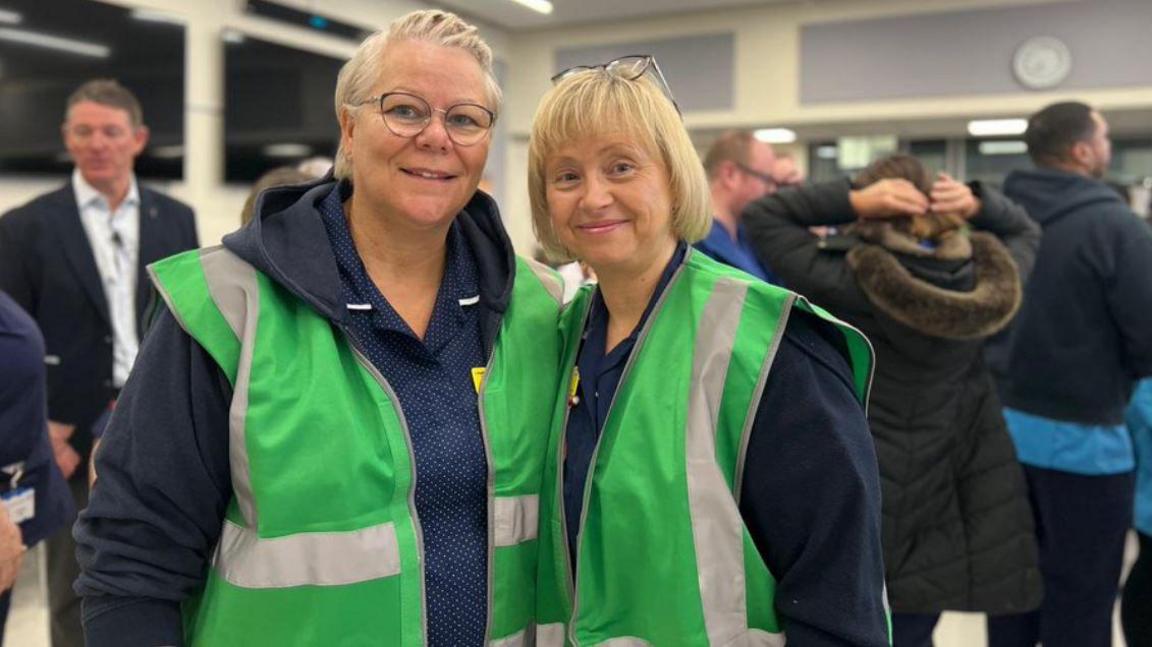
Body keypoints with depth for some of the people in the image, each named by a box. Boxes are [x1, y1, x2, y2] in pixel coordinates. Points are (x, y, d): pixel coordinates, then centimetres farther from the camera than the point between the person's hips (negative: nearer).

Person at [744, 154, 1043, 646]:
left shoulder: (850, 284, -18)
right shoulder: (987, 282, -4)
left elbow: (761, 217, -9)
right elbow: (1026, 233, 18)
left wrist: (852, 199, -17)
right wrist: (979, 204, -1)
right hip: (948, 512, 5)